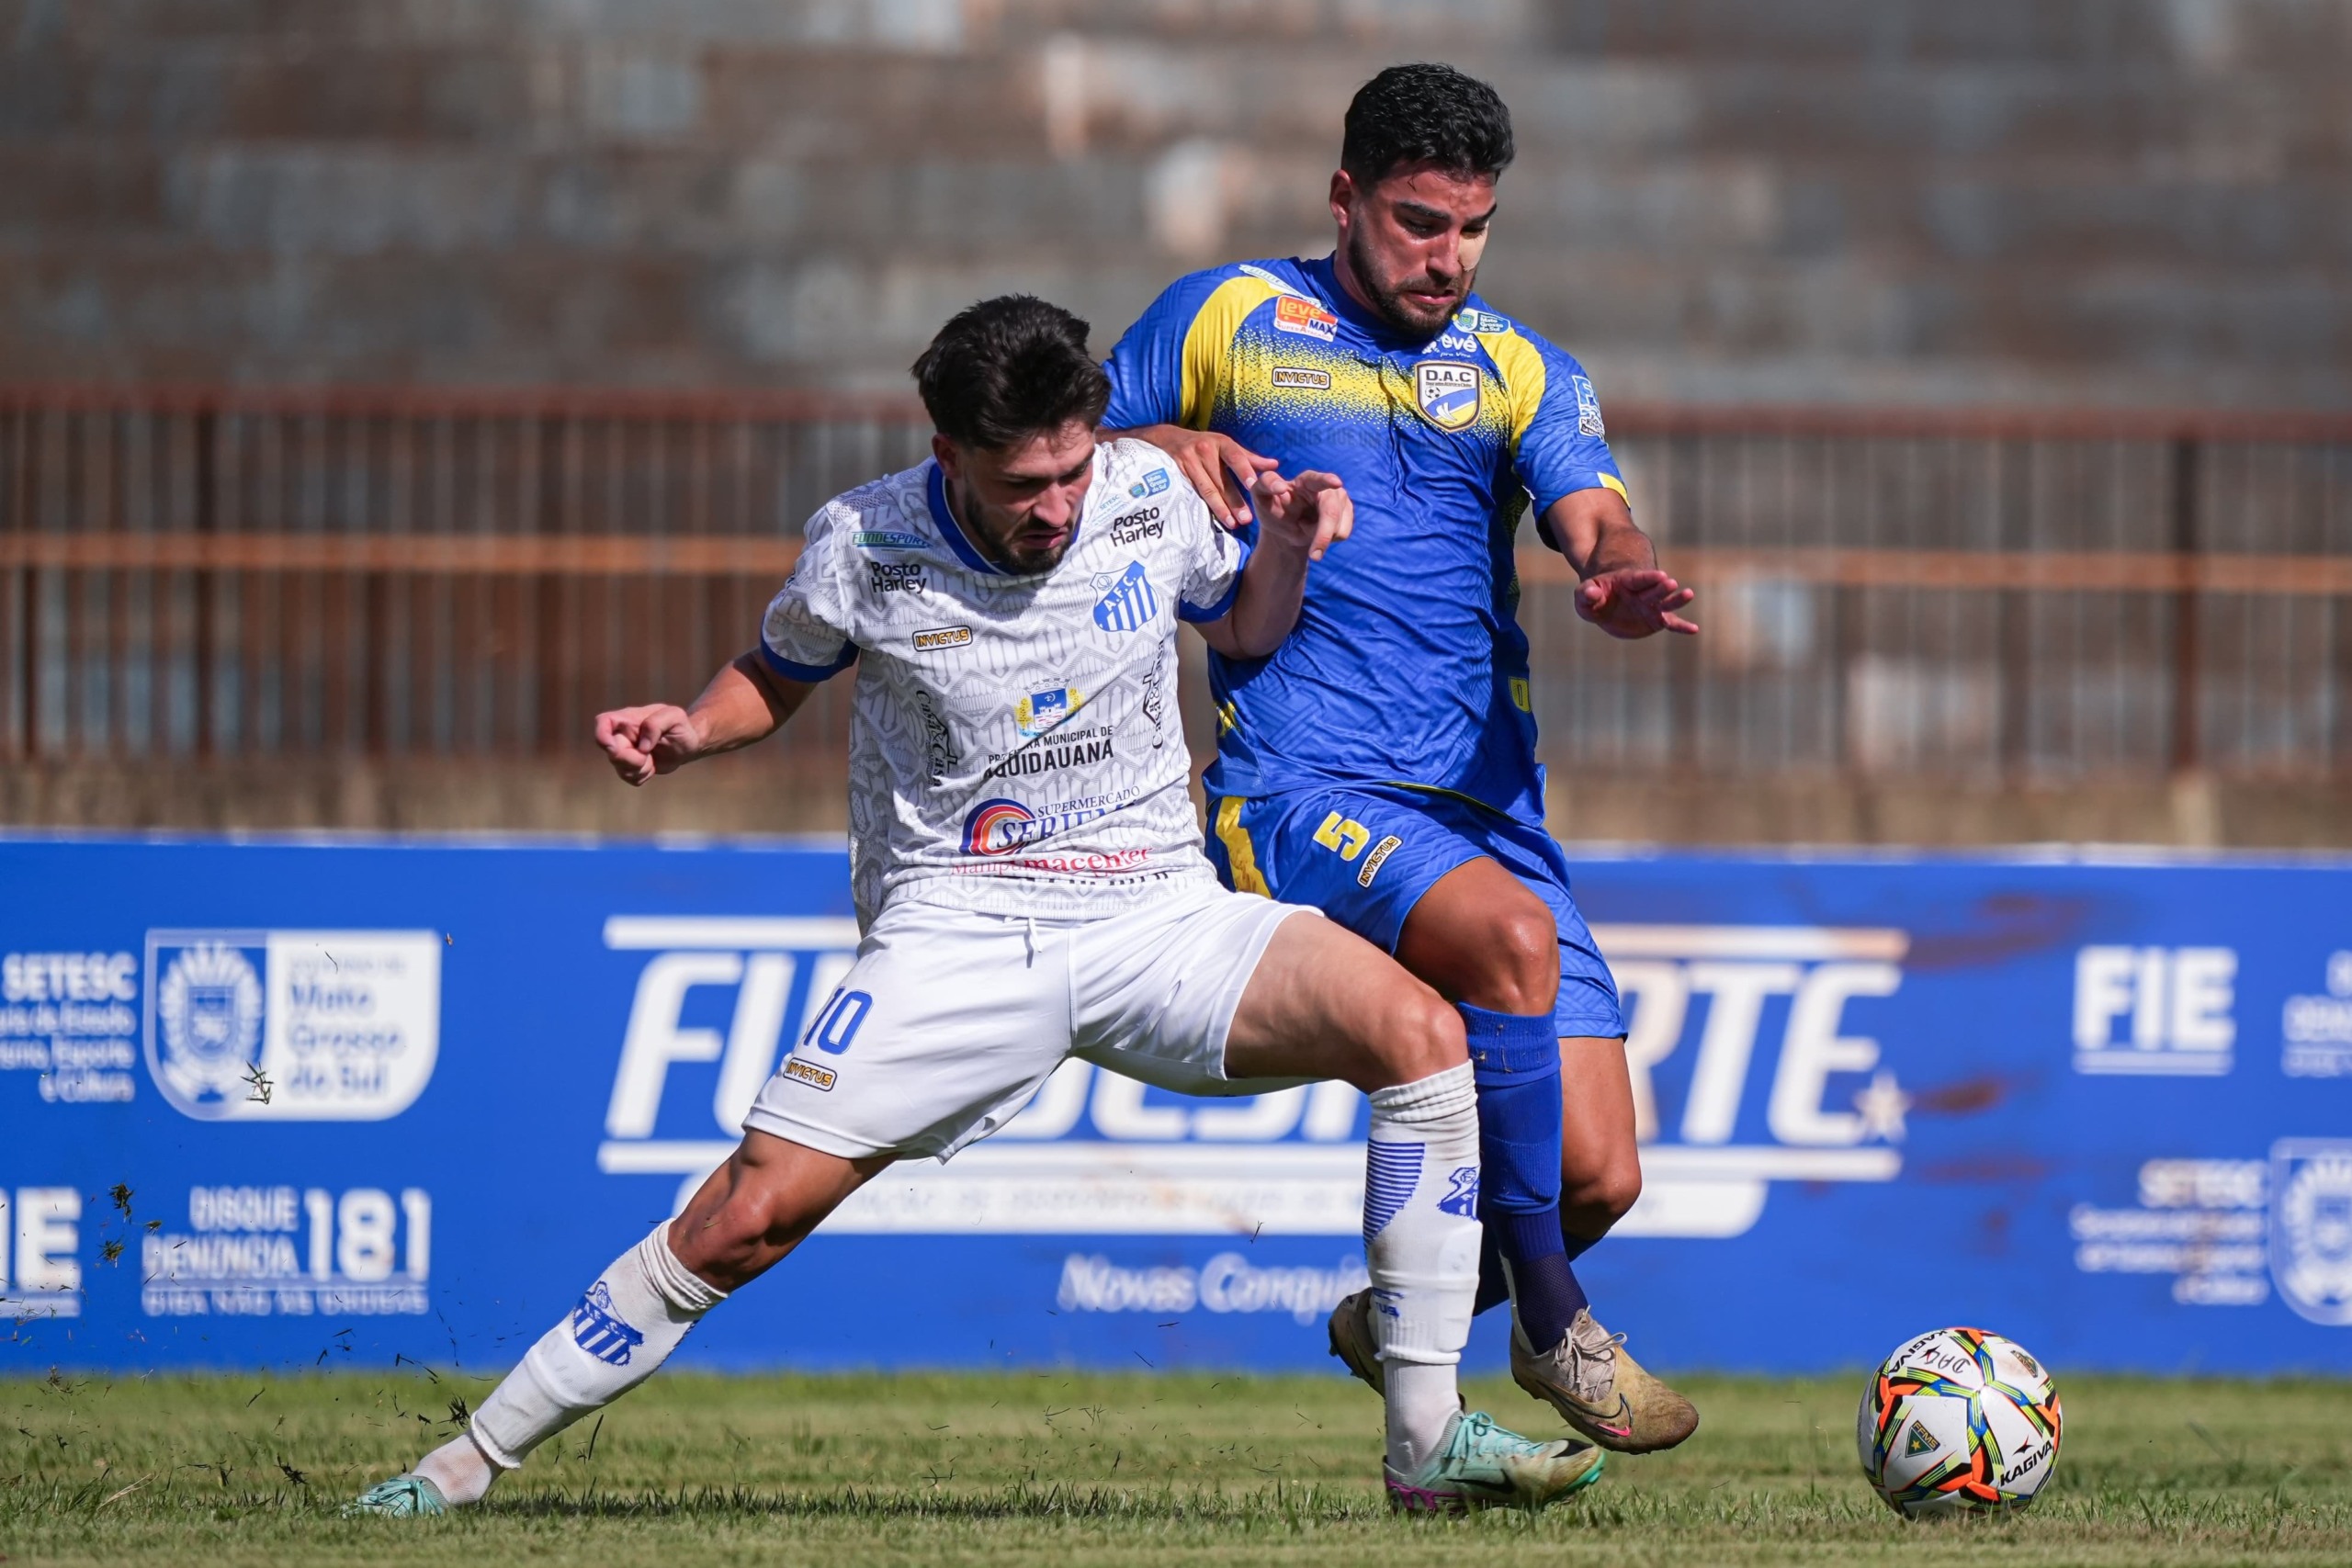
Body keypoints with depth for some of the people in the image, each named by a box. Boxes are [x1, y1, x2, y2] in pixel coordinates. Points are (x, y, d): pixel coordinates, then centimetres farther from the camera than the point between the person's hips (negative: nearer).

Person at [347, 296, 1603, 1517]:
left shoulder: (1149, 498, -2)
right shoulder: (863, 546, -7)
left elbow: (1244, 630, 18)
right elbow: (776, 675, 13)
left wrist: (1283, 549, -3)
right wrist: (687, 732, -8)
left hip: (1157, 917, 2)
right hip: (955, 935, -2)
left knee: (1416, 1030, -22)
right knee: (753, 1211, -15)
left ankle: (1428, 1444, -16)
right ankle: (476, 1458, 1)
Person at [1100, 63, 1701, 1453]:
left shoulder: (1521, 373, 15)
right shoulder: (1226, 322, 9)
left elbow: (1597, 525, -2)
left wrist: (1621, 580, -26)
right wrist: (1155, 449, -9)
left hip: (1490, 807, 4)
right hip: (1299, 797, -4)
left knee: (1597, 1177, -6)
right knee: (1512, 936, -34)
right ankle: (1552, 1329, -22)